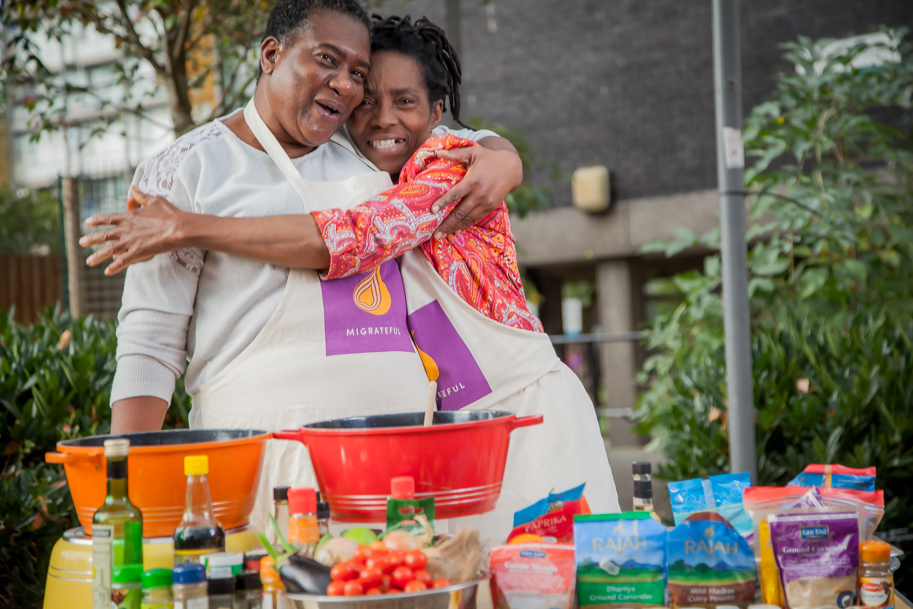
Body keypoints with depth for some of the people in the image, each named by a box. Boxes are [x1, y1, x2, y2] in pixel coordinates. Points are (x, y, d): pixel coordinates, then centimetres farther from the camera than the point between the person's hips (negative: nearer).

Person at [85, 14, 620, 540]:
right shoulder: (361, 189, 10)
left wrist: (187, 228, -25)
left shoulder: (454, 162, -9)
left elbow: (354, 237, -25)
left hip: (528, 405, -5)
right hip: (445, 425, 5)